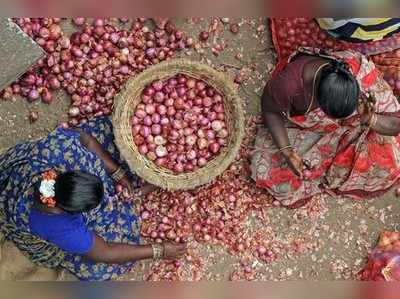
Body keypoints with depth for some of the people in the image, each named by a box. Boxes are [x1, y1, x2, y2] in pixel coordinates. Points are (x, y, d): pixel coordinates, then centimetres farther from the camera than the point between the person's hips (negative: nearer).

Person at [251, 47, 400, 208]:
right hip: (302, 126, -1)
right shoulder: (289, 83, -41)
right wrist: (286, 151, -27)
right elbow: (270, 110, -17)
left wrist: (370, 120, -44)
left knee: (386, 165, -12)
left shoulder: (364, 75, -35)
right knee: (266, 171, -12)